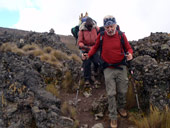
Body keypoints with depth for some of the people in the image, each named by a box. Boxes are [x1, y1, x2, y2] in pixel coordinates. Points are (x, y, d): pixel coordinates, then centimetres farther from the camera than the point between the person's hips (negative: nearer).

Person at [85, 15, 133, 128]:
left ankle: (121, 107, 39)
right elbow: (95, 47, 13)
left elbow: (129, 48, 4)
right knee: (111, 94, 1)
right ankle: (113, 116, 14)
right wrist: (88, 55, 3)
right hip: (108, 69, -1)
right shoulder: (101, 36, -4)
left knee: (123, 91, 11)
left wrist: (130, 54, -16)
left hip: (121, 68, 1)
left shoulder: (121, 35, -4)